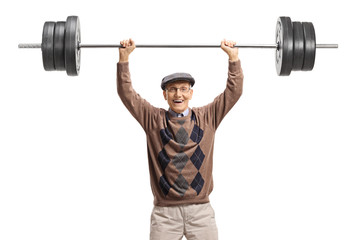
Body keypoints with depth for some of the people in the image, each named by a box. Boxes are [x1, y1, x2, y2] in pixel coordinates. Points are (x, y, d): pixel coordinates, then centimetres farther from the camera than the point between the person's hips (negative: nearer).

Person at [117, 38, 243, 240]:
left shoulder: (207, 118, 9)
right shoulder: (153, 120, 7)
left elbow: (234, 91, 7)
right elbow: (127, 93, 4)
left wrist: (233, 57, 2)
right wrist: (124, 58, -1)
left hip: (201, 210, 1)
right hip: (165, 212, -1)